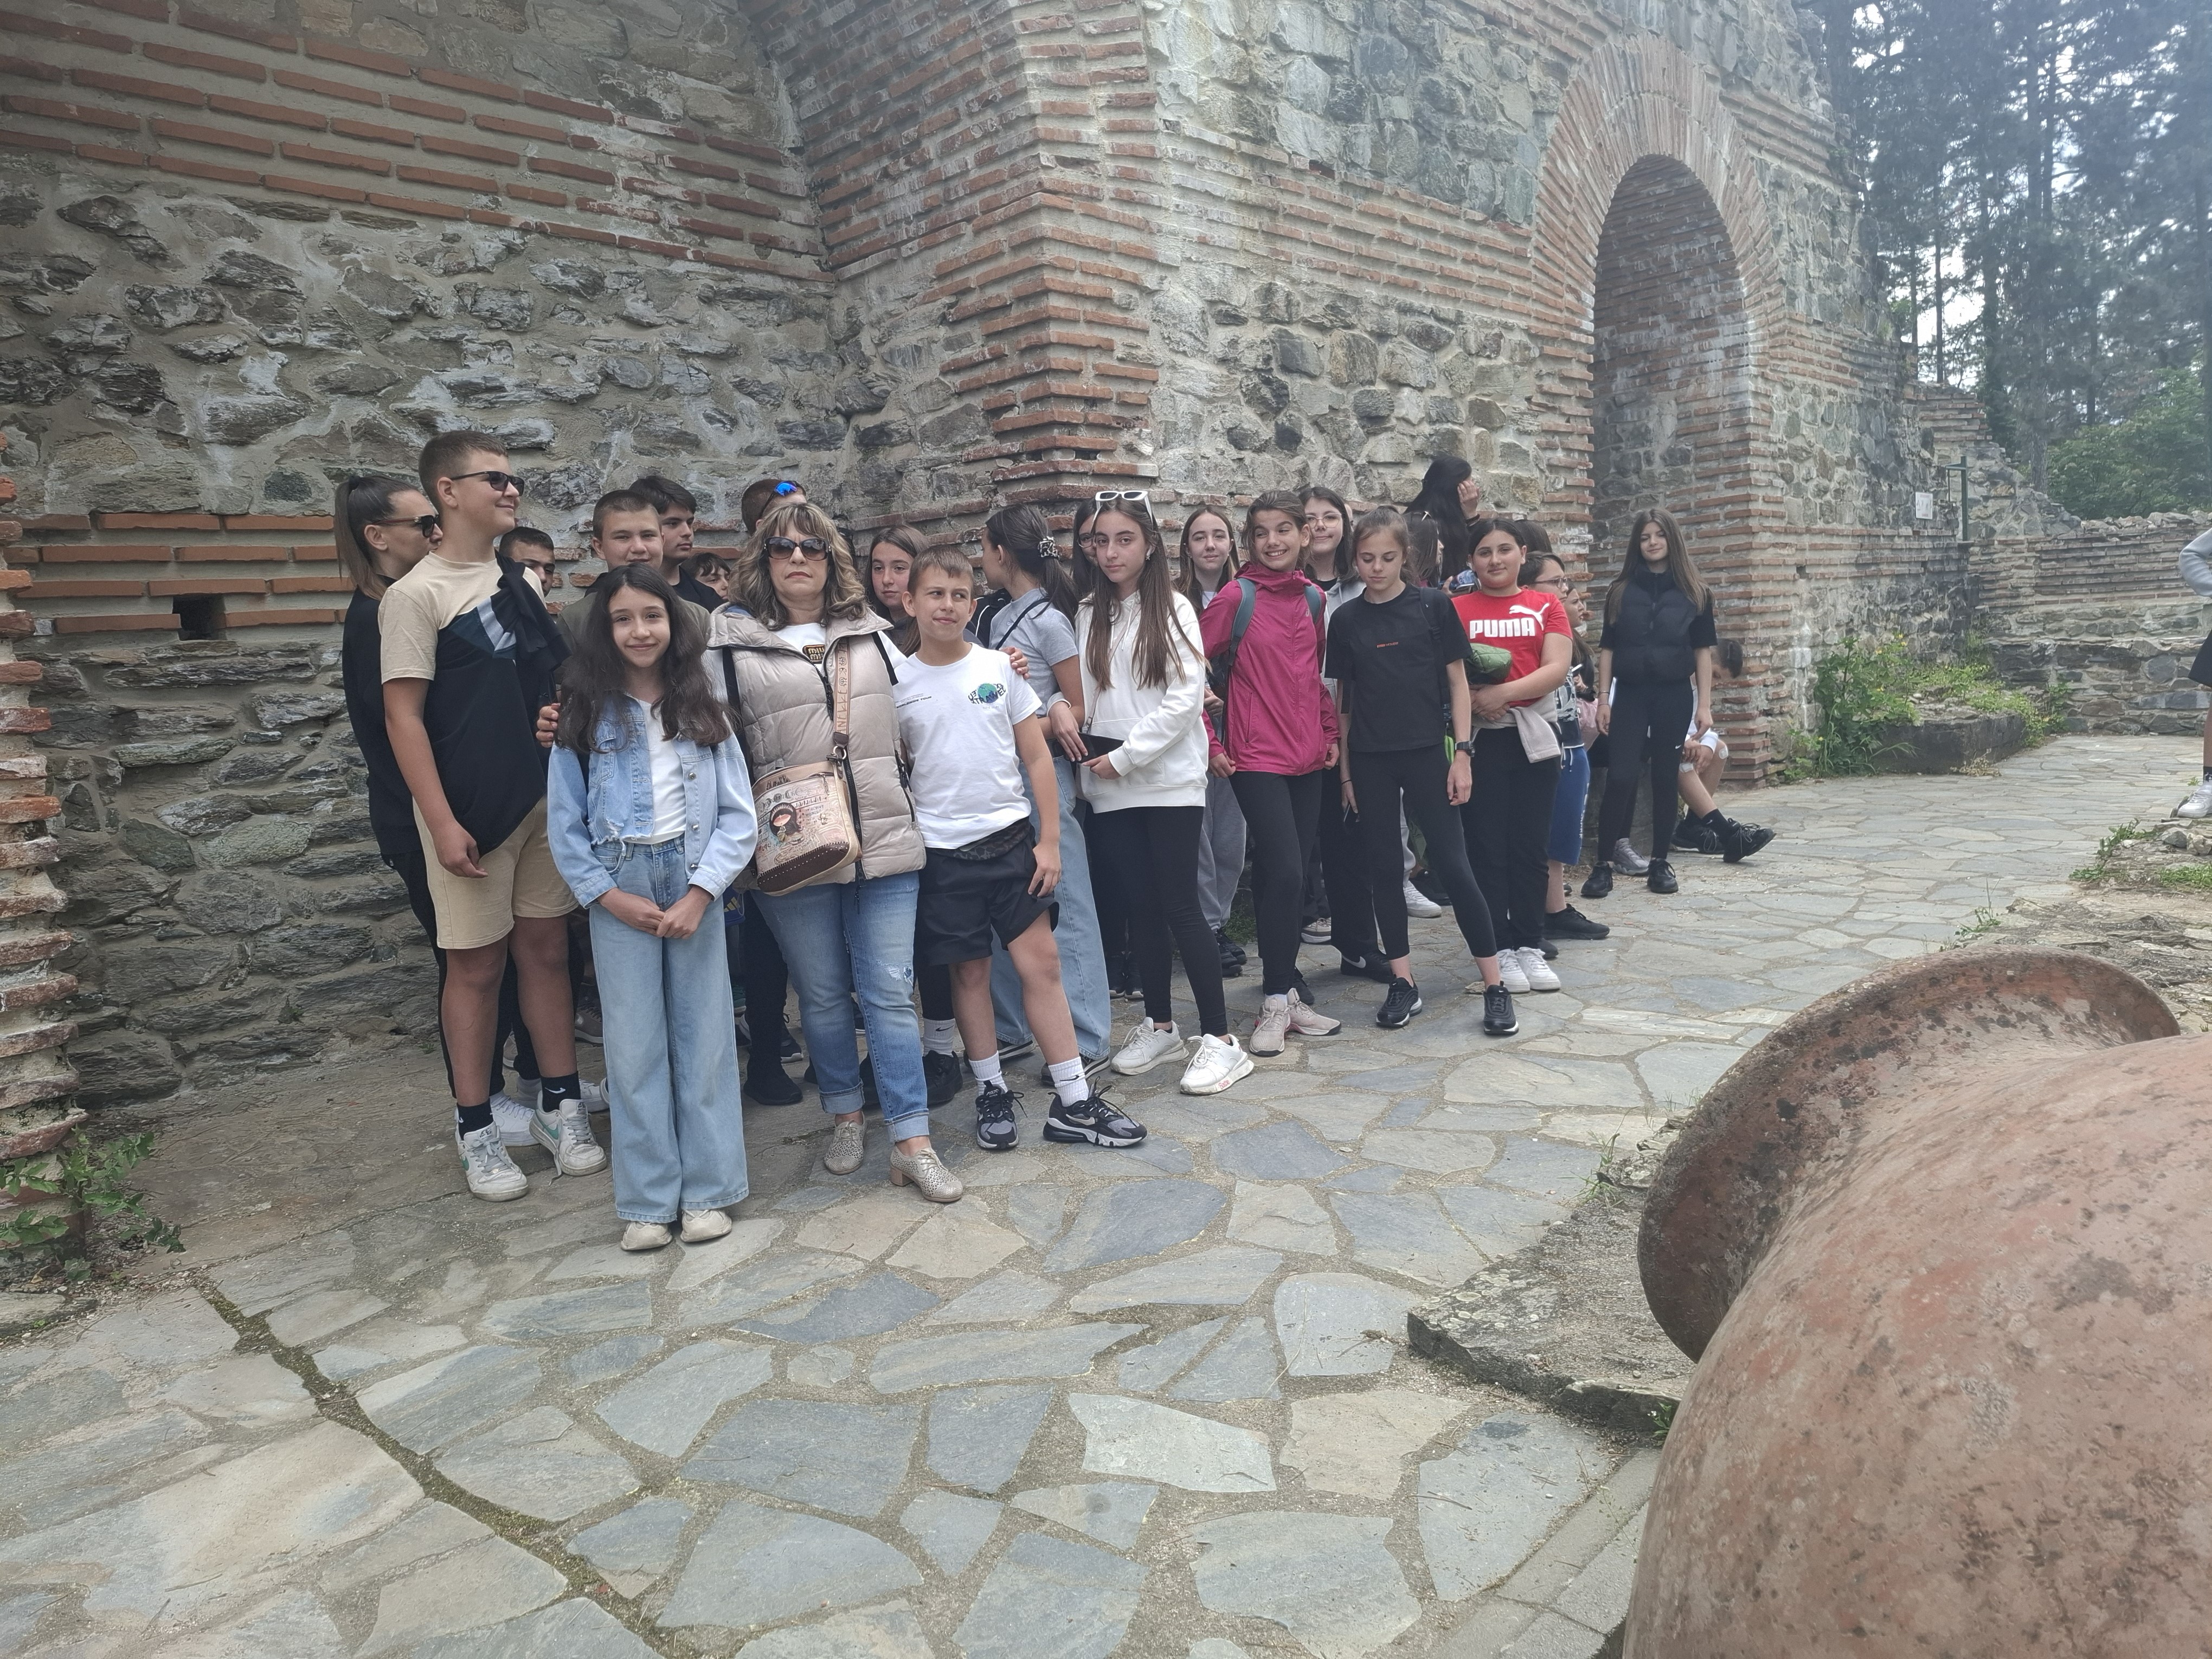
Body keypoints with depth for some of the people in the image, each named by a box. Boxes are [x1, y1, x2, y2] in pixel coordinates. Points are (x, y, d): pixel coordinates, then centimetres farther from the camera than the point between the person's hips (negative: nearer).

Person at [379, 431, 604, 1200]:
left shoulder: (519, 583, 10)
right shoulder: (416, 596, -8)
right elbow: (403, 716, -11)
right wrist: (442, 823, -16)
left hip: (546, 797, 5)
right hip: (472, 811, -5)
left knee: (546, 948, 10)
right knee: (478, 964, 3)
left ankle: (560, 1105, 22)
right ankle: (475, 1129, 17)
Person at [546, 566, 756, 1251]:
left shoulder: (703, 712, 3)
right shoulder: (585, 715, 2)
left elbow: (738, 815, -1)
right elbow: (564, 825, 2)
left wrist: (700, 893, -11)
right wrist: (611, 896, -7)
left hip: (694, 886, 0)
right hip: (619, 891, 0)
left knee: (704, 1037, 4)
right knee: (634, 1045, 3)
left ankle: (706, 1191, 15)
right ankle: (648, 1201, 13)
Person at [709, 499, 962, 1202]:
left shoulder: (872, 633, 13)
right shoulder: (730, 642, 3)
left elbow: (907, 716, 24)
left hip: (885, 841, 2)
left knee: (890, 991, 1)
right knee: (823, 994, 10)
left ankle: (911, 1141, 7)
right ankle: (845, 1116, 29)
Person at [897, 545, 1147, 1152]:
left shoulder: (1000, 667, 1)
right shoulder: (897, 684, 1)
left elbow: (1037, 758, 3)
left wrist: (1048, 840, -1)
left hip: (1011, 839, 1)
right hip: (943, 851, 0)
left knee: (1041, 963, 1)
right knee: (970, 971, 8)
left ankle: (1073, 1102, 9)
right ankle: (992, 1093, 23)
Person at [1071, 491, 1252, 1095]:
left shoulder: (1174, 611, -2)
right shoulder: (1088, 615, 11)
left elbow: (1185, 698, -10)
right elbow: (1081, 693, 12)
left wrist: (1124, 756, -12)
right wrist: (1075, 731, -9)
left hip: (1168, 780, -4)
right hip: (1110, 789, 4)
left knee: (1179, 906, -6)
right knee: (1140, 906, 10)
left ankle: (1219, 1039, 1)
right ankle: (1159, 1024, 24)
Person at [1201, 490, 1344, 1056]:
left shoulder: (1313, 598, 10)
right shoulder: (1237, 598, -6)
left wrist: (1330, 732, 13)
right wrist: (1209, 743, -6)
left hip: (1308, 758, 5)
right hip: (1257, 758, -5)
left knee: (1289, 879, 9)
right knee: (1285, 874, -12)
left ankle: (1285, 994, 19)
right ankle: (1277, 1001, 1)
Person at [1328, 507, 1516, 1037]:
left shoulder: (1433, 606, -1)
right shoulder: (1347, 620, 5)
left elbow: (1457, 681, 2)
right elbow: (1343, 699, 9)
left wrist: (1462, 752, -4)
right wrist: (1345, 771, 7)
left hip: (1426, 753, -3)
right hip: (1370, 760, 3)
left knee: (1453, 864, -5)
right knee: (1383, 868, 5)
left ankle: (1494, 985, 3)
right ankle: (1404, 983, 16)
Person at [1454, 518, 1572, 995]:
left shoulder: (1546, 606, 8)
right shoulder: (1457, 609, 3)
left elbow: (1557, 668, -4)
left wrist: (1502, 692, -16)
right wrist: (1472, 699, -21)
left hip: (1534, 736, 2)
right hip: (1479, 738, -2)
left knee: (1530, 846, 7)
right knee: (1487, 847, 1)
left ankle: (1530, 946, 17)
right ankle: (1498, 950, 10)